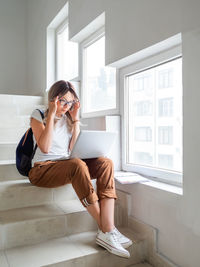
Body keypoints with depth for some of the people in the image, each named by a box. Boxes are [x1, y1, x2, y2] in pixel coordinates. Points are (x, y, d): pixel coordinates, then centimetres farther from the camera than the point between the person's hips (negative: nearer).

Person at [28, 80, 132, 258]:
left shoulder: (68, 119, 14)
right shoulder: (38, 115, 1)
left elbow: (74, 148, 0)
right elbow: (45, 148, -16)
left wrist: (76, 119, -1)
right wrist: (51, 115, -14)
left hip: (67, 167, 5)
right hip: (42, 169, -5)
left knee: (106, 163, -21)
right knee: (78, 165, -37)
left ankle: (107, 231, -30)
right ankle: (105, 230, -27)